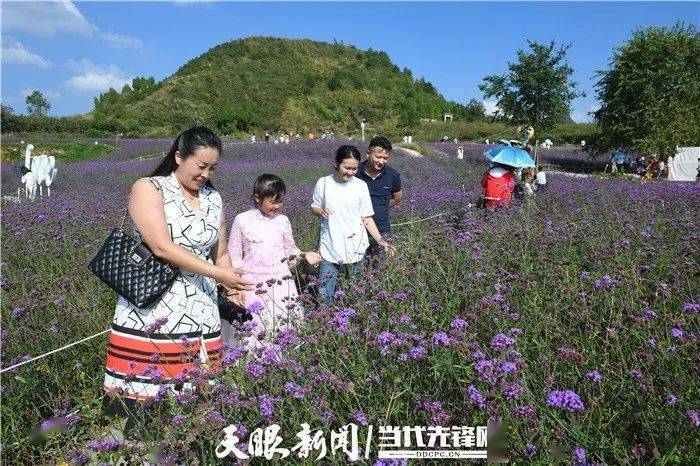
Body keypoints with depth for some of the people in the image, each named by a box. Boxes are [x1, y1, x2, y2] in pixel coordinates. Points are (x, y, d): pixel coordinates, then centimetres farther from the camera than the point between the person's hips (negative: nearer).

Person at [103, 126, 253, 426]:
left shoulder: (213, 199, 13)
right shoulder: (148, 188, -3)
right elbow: (162, 248, -15)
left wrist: (233, 289, 3)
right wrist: (218, 274, -16)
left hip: (201, 313, 5)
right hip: (150, 312, -4)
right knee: (139, 403, -2)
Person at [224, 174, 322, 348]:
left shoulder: (282, 220, 4)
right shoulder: (242, 220, -3)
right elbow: (234, 257, 2)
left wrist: (304, 255, -5)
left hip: (281, 283, 2)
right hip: (252, 286, -2)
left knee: (284, 329, 3)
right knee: (253, 332, -1)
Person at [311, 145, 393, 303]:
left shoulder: (361, 186, -3)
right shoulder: (323, 183, -4)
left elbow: (367, 219, 2)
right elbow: (314, 207, 10)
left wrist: (380, 240, -8)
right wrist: (320, 211, -13)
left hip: (355, 248, 0)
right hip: (329, 248, 0)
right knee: (324, 296, 1)